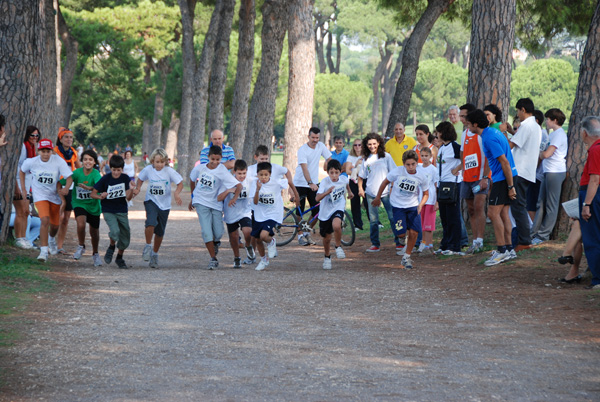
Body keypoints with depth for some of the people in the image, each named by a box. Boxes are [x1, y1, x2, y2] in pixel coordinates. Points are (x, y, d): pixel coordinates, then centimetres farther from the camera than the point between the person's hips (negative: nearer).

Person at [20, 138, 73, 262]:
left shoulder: (58, 161, -17)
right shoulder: (31, 162, -12)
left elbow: (69, 177, -20)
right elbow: (22, 171, 10)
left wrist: (66, 188, -39)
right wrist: (23, 187, 4)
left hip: (55, 196, 2)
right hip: (40, 195, -2)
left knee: (55, 225, 13)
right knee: (45, 220, -23)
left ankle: (51, 239, 50)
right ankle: (44, 251, -21)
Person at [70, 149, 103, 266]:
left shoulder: (96, 174, -18)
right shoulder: (77, 172, -13)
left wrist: (89, 188, -54)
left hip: (93, 205, 1)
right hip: (79, 204, -1)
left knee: (94, 232, 13)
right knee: (81, 224, -27)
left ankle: (95, 254, 39)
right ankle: (81, 247, 1)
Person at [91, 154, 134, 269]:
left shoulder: (125, 178, -4)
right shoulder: (105, 179, -10)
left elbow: (128, 198, -6)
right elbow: (93, 194, -4)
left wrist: (131, 189, -27)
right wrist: (101, 197, -25)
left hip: (122, 211, 3)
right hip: (108, 211, -3)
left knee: (125, 236, 6)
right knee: (115, 231, -26)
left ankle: (119, 258, 30)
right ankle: (111, 247, 6)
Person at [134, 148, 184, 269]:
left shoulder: (169, 171, -12)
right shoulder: (148, 170, -7)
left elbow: (180, 183, -7)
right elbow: (140, 179, 13)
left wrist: (176, 194, -25)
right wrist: (137, 189, -4)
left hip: (164, 204, 1)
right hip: (151, 201, -1)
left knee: (160, 232, 9)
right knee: (151, 223, -28)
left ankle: (155, 254, 30)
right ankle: (148, 246, -5)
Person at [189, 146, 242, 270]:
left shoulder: (222, 171, -15)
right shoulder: (200, 168, -5)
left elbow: (239, 185, -19)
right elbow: (192, 180, 17)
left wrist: (234, 198, -35)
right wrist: (193, 198, 22)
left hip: (215, 203, 0)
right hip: (201, 202, 0)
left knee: (218, 234, 0)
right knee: (206, 232, -13)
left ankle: (215, 243, 38)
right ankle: (213, 259, -2)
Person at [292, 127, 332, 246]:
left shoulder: (321, 146, 0)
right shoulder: (302, 150, -17)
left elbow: (329, 160, 7)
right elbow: (304, 168, -27)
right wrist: (310, 183, -40)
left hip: (314, 183, 5)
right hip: (300, 183, -5)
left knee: (317, 210, 0)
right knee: (300, 211, -2)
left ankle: (307, 233, 16)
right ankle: (300, 235, 8)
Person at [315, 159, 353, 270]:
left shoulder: (343, 179, -10)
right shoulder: (325, 182, -21)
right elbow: (317, 198, -31)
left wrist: (349, 192, 34)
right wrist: (327, 192, -47)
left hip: (338, 209, 0)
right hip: (325, 212, 0)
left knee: (336, 225, -33)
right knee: (326, 238, 12)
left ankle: (338, 247, -7)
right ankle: (327, 257, 40)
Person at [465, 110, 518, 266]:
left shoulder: (490, 139, -19)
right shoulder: (492, 133, 13)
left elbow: (504, 162, -22)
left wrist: (510, 187, -20)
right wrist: (486, 178, 28)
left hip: (503, 178, -10)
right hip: (502, 178, 10)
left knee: (493, 212, -9)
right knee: (503, 213, 13)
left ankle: (501, 251, -7)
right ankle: (509, 249, 16)